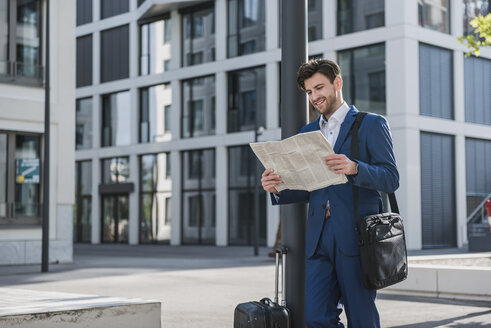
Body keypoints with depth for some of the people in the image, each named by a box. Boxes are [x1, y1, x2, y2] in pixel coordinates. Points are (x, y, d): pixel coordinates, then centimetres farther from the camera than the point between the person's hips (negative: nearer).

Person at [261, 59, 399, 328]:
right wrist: (277, 188, -2)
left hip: (356, 236, -5)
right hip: (319, 237, 5)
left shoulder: (371, 124, 3)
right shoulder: (307, 133, 20)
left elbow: (391, 179, -6)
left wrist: (354, 168, -25)